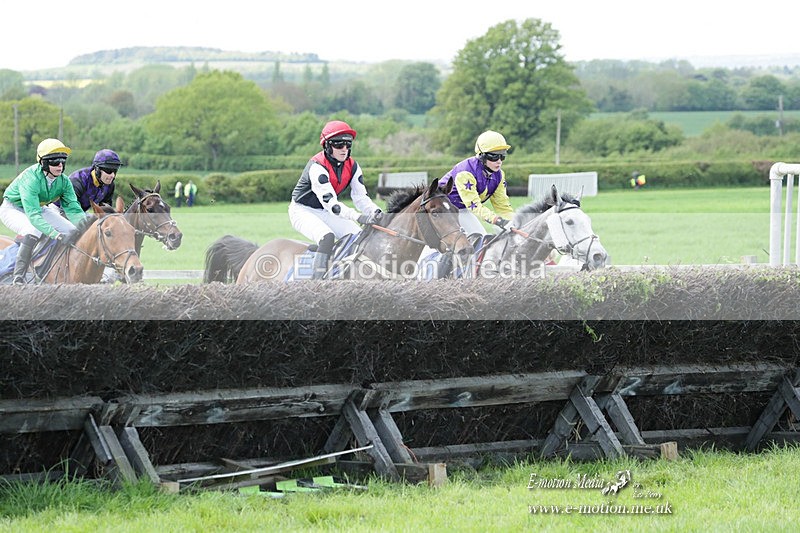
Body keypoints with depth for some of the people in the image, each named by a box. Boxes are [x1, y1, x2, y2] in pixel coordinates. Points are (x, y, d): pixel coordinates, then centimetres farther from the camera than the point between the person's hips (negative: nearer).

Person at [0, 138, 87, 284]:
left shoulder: (64, 181, -18)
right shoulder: (31, 179, -37)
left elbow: (74, 209, -19)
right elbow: (33, 215, -46)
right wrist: (56, 235, -57)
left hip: (40, 208, 7)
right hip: (13, 209, -7)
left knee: (73, 232, -7)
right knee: (33, 232, -36)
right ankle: (18, 278, -29)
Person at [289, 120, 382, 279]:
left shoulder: (352, 167, -7)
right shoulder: (317, 167, -30)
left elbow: (361, 197, -7)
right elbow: (330, 203, -38)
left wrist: (375, 212, -29)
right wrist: (358, 217, -48)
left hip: (325, 212, 8)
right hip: (302, 211, -8)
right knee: (327, 237, -33)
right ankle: (318, 279, -34)